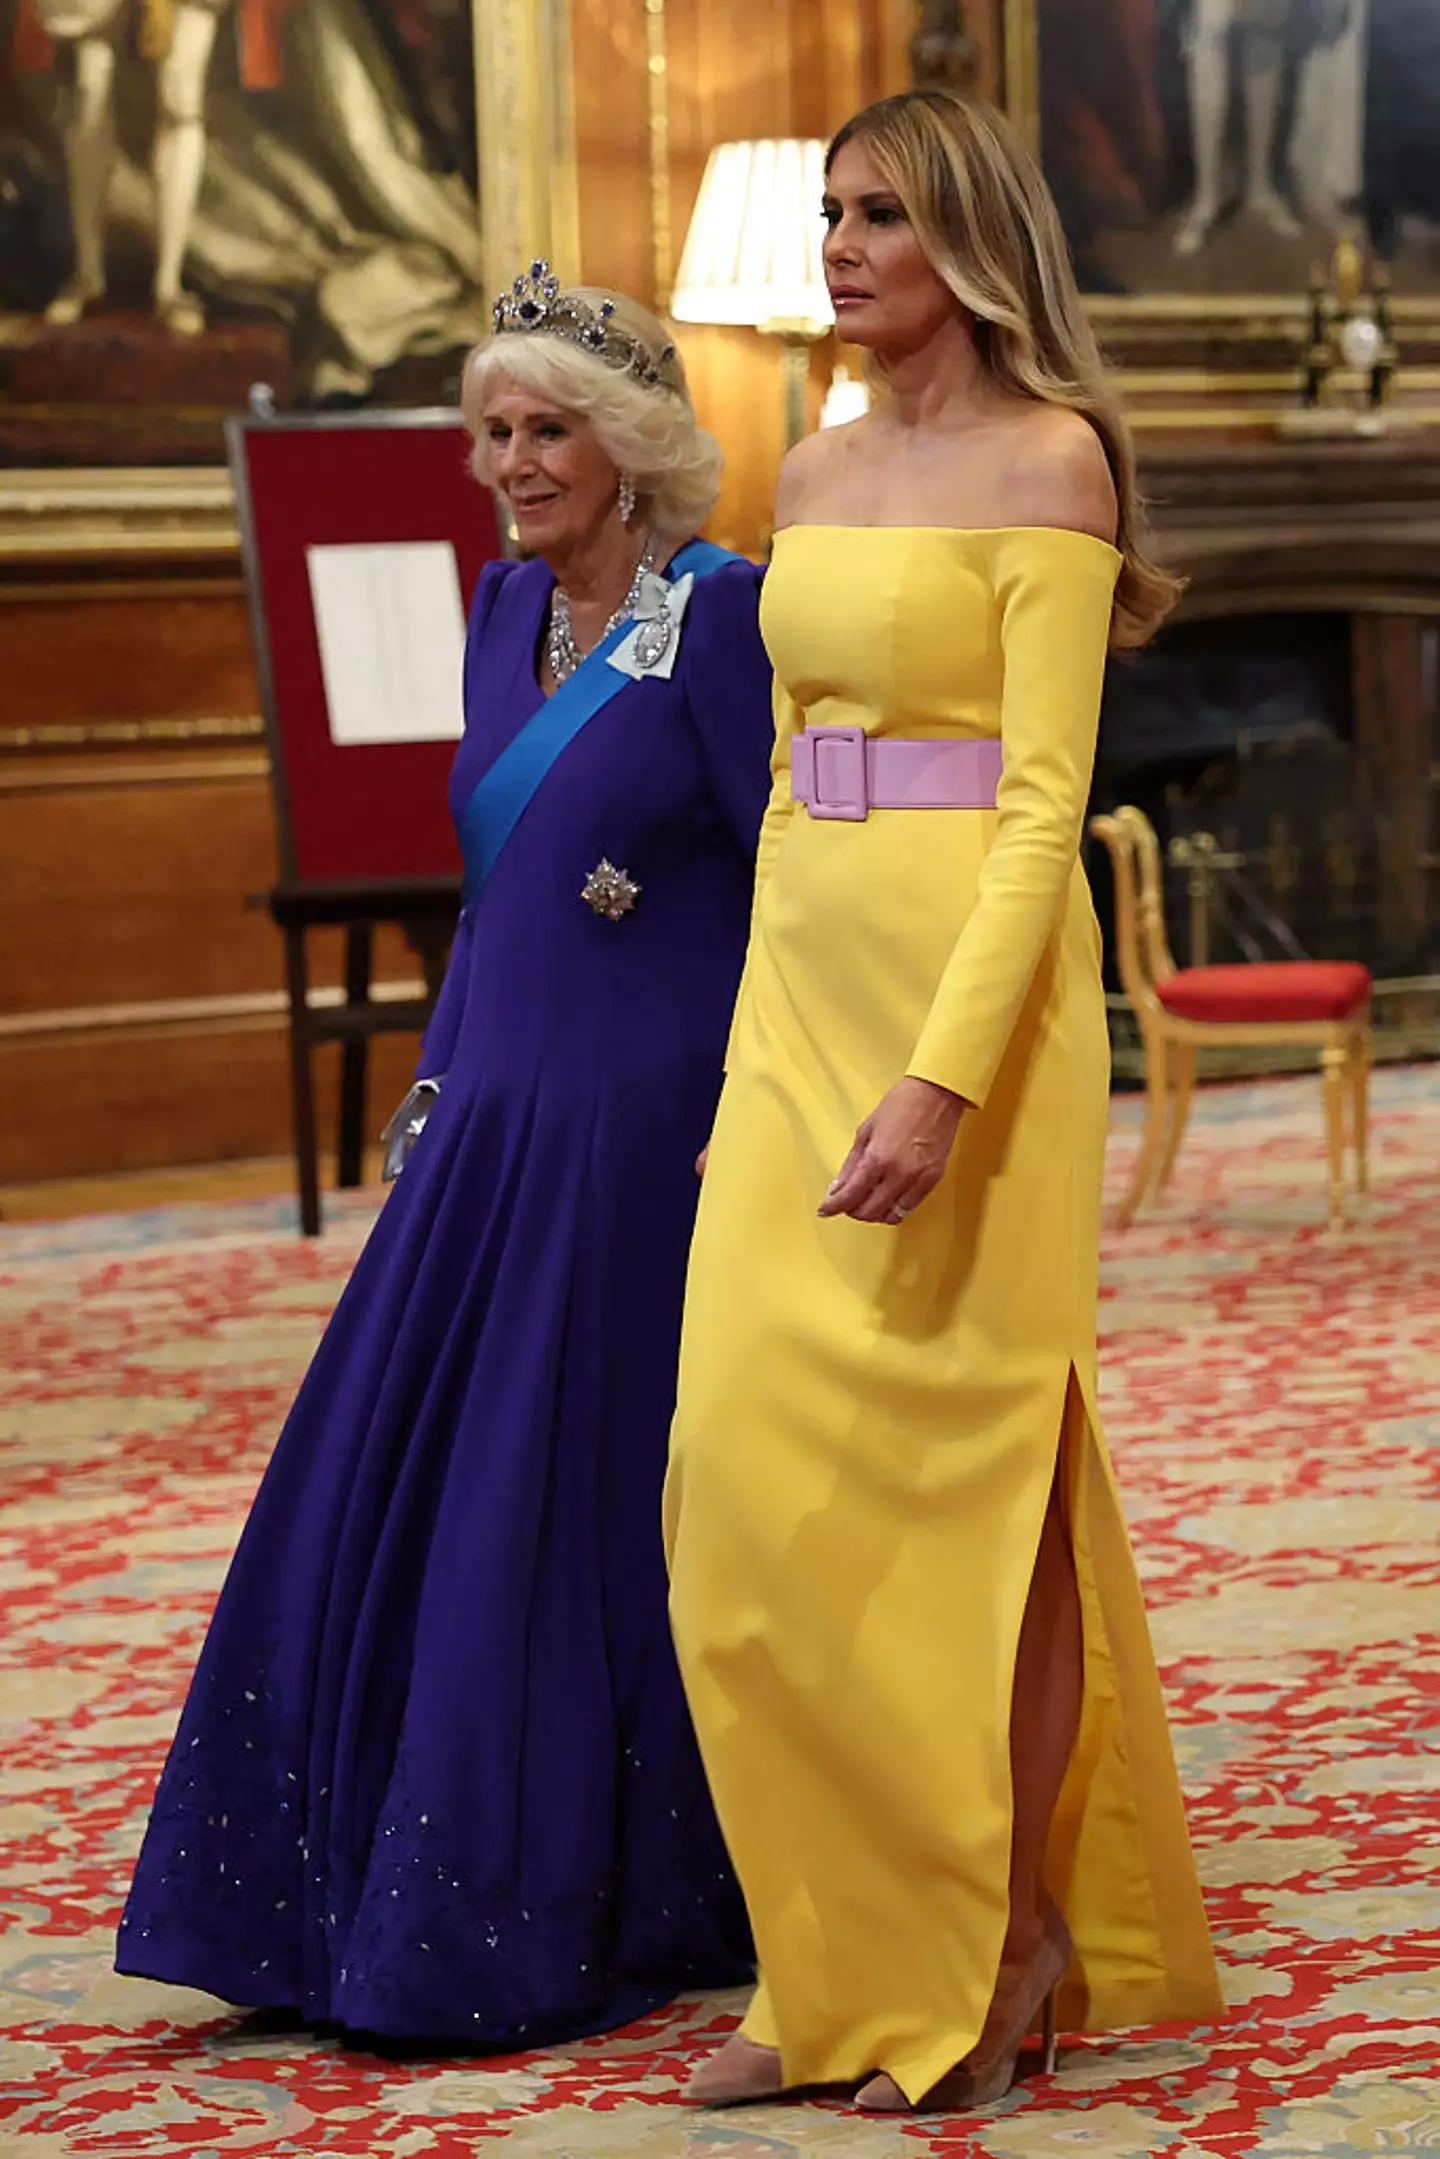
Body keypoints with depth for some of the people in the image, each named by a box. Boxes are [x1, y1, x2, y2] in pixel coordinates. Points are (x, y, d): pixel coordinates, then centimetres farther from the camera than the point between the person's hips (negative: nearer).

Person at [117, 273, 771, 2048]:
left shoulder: (722, 615, -11)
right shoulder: (507, 606, 13)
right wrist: (441, 1087, 16)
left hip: (649, 1135, -8)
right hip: (502, 1129, 8)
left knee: (586, 1519, 0)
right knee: (385, 1502, 7)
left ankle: (557, 1928, 14)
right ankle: (379, 1907, 19)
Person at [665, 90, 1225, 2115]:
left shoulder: (1047, 461, -7)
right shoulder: (820, 471, 15)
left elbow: (1044, 800, -14)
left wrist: (946, 1074, -22)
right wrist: (770, 1032, 15)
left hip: (977, 982, -7)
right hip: (802, 977, 7)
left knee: (965, 1461, -2)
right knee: (759, 1470, 3)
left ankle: (1008, 1943, 12)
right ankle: (850, 1965, 12)